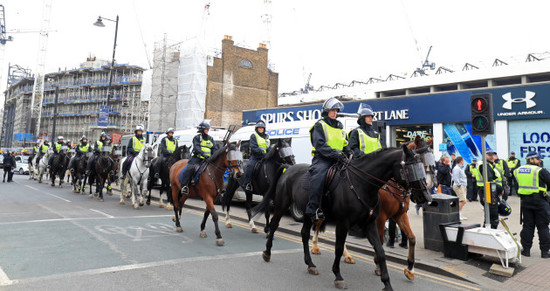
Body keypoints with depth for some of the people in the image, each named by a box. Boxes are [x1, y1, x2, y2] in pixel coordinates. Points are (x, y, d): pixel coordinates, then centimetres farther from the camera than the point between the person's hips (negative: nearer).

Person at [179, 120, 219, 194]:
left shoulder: (210, 138, 18)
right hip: (197, 158, -4)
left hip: (208, 159, 4)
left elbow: (215, 148, 11)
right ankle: (184, 186, -21)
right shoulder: (197, 138, 4)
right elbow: (197, 147, -13)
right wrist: (203, 154, -30)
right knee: (189, 168, -27)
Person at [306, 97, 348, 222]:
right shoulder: (320, 125, 2)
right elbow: (320, 145, -11)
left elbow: (345, 144, 26)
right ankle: (313, 209, -32)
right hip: (322, 158, -7)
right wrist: (335, 153, -22)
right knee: (319, 174, -33)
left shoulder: (339, 126, 23)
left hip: (337, 159, 7)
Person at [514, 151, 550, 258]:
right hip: (539, 201, -4)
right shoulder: (541, 170, -11)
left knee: (527, 225, 11)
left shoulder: (517, 170, 6)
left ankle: (526, 249, 14)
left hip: (525, 200, 5)